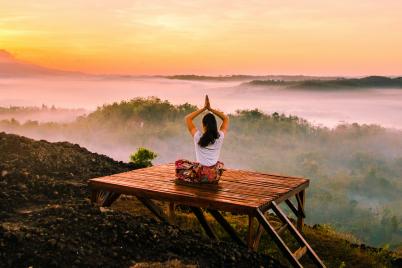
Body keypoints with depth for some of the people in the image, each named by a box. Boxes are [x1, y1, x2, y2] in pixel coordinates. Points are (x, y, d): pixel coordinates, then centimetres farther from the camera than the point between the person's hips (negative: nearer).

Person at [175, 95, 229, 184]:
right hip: (215, 177, 3)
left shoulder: (198, 137, -12)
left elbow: (188, 118, 0)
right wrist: (210, 109, 4)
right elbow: (226, 118, 9)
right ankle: (211, 180, 23)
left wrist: (204, 108, -1)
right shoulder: (220, 137, -6)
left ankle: (195, 179, 14)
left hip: (200, 175, -3)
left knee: (179, 163, 20)